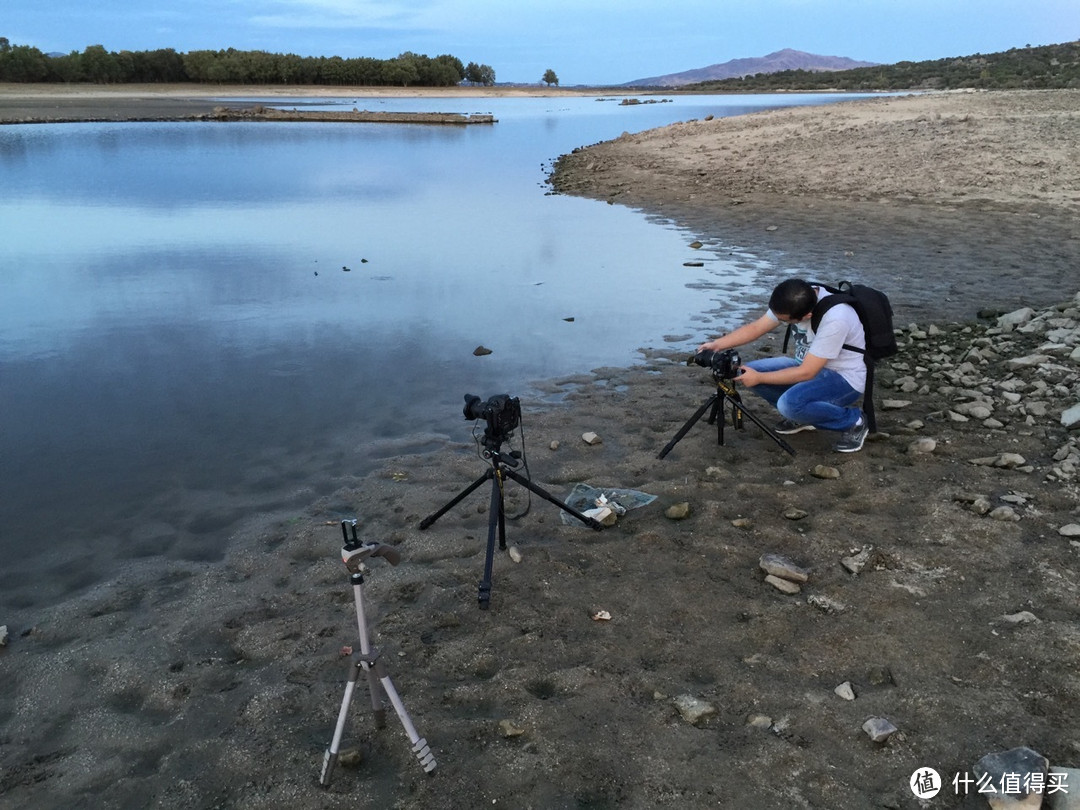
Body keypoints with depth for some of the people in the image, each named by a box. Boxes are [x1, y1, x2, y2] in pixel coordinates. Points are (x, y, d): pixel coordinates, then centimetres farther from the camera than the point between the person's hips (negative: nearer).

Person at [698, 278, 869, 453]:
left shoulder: (835, 319, -34)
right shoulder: (796, 301, -13)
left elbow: (806, 373, -29)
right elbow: (755, 328, -3)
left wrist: (759, 378, -22)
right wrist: (717, 344, -15)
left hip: (845, 378, -7)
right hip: (810, 366, 7)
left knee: (789, 403, -33)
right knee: (749, 371, -9)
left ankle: (854, 421, -7)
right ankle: (800, 415, 9)